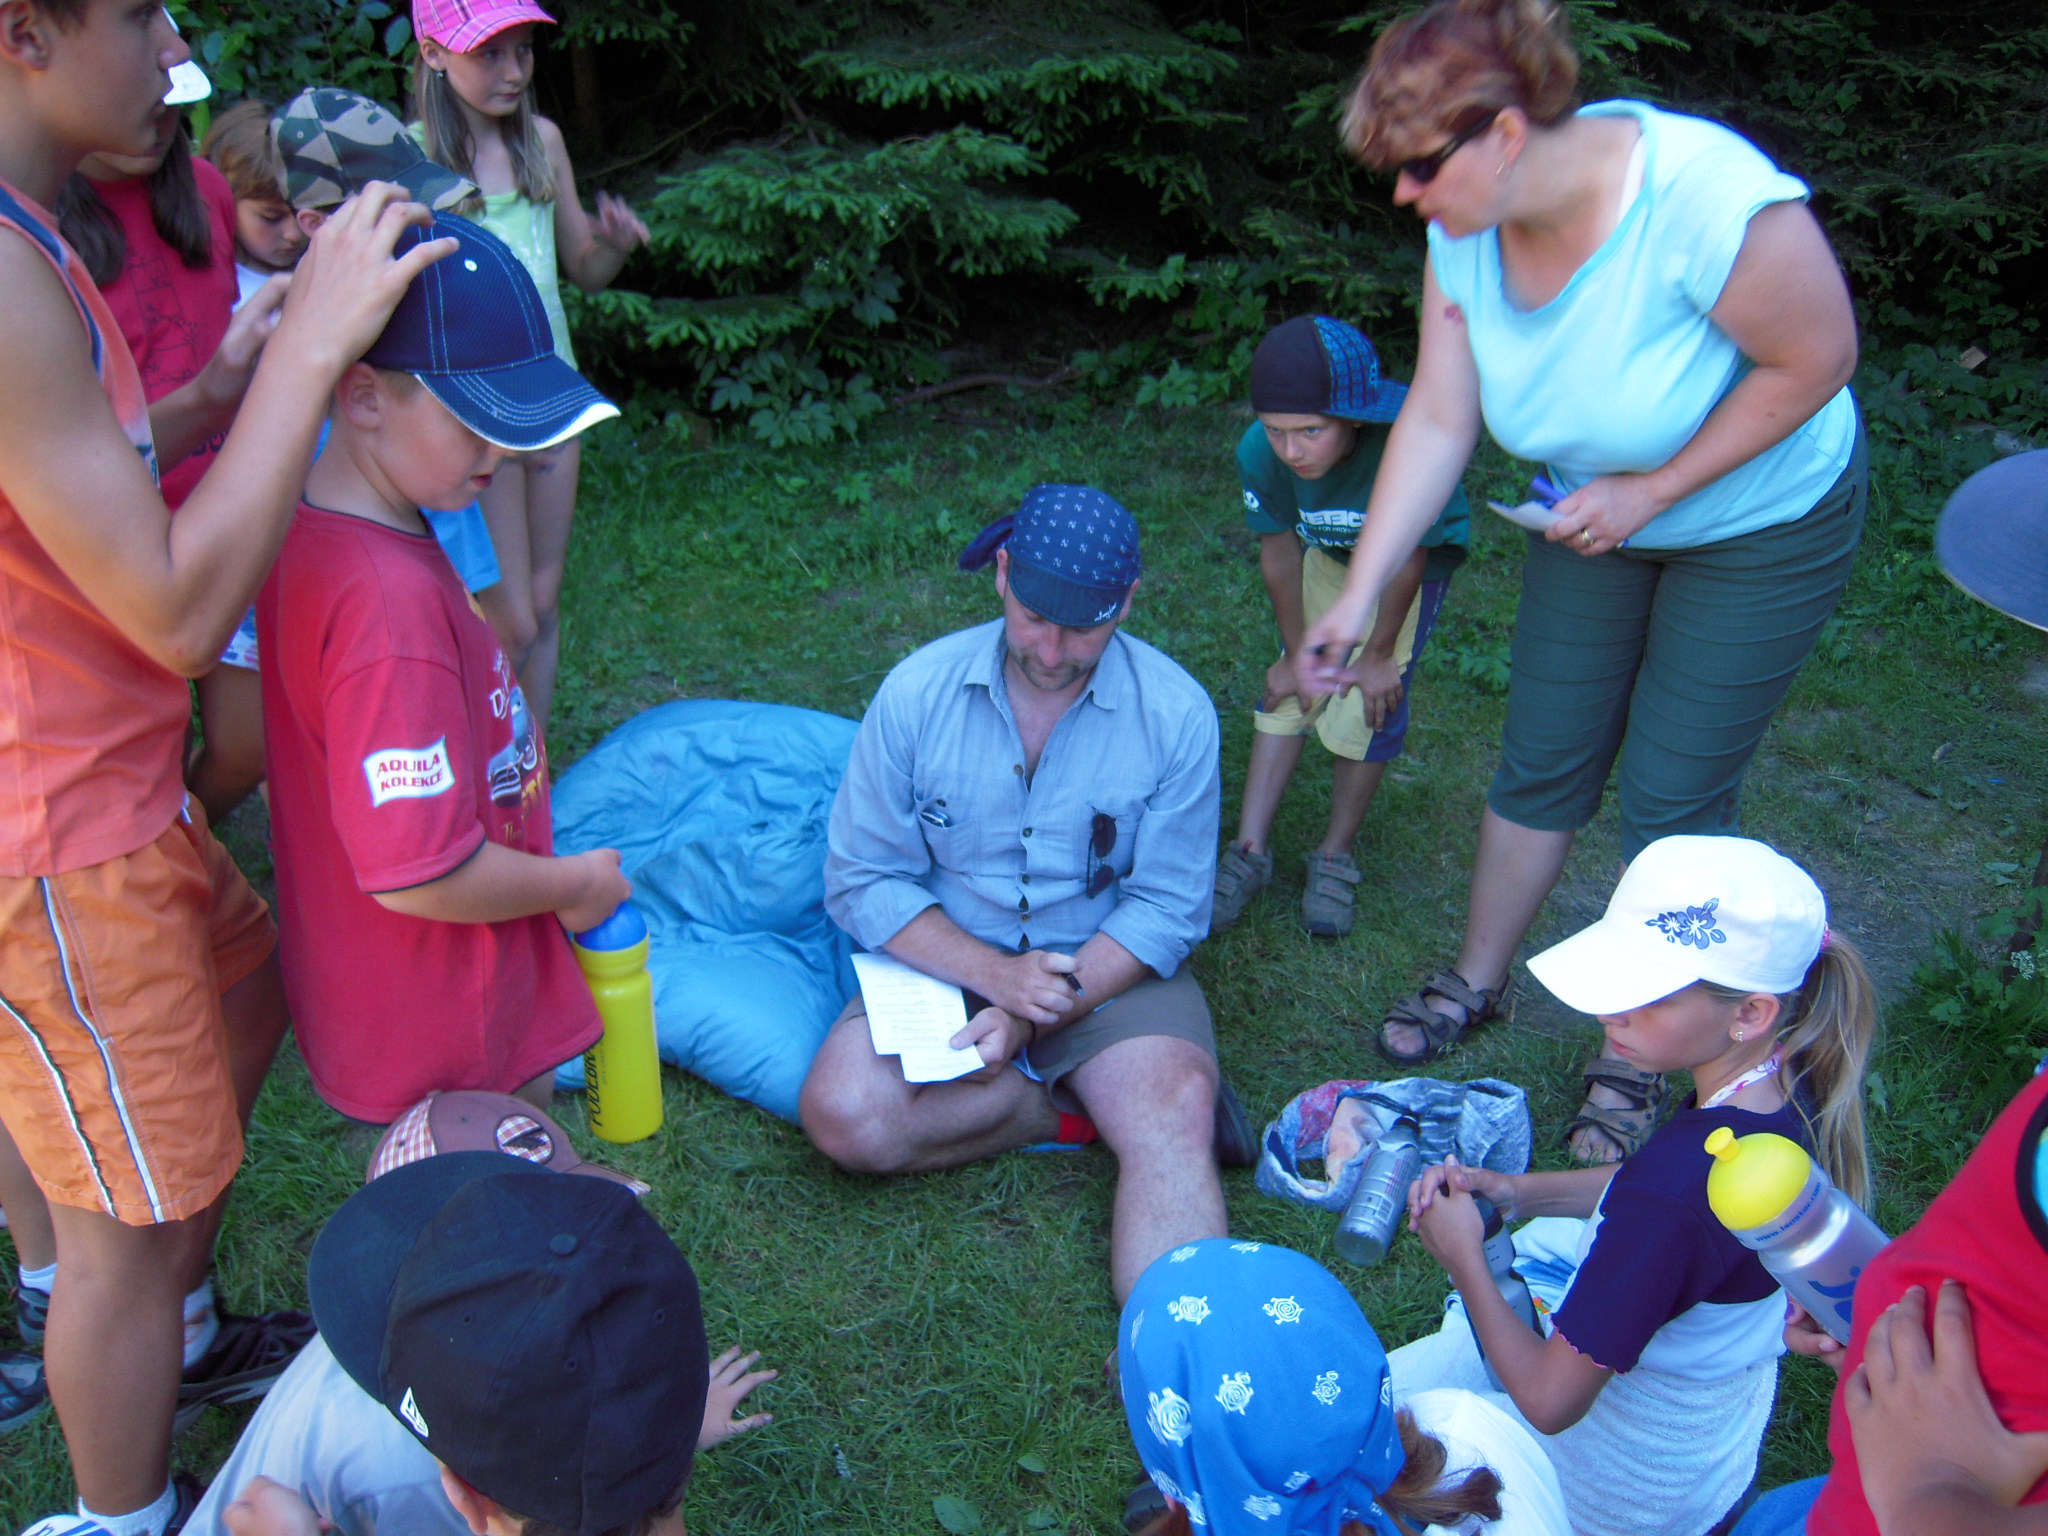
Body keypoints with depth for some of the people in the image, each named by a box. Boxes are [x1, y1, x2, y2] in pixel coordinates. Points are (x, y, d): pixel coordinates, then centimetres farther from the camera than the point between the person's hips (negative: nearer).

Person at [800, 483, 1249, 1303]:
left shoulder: (1176, 712, -11)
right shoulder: (917, 692, -10)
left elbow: (1168, 906, -7)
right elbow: (861, 880, -6)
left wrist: (1038, 1016, -18)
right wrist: (995, 973, -19)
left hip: (1112, 967, -1)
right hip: (951, 960, 2)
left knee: (1175, 1121, -30)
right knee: (843, 1115, -23)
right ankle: (1085, 1111, -9)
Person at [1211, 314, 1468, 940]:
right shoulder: (1259, 453, -31)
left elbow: (1406, 559, -25)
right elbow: (1280, 549, -13)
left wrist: (1379, 656, -12)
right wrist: (1296, 653, -3)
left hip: (1418, 554, -3)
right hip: (1325, 553, 3)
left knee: (1368, 709, -9)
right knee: (1290, 690, -1)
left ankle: (1336, 857, 10)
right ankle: (1250, 852, 8)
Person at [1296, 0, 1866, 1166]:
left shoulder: (1702, 194, -36)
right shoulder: (1469, 231, -17)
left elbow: (1816, 359, -24)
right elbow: (1437, 420, -13)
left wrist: (1654, 492, -23)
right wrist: (1360, 594, -15)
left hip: (1763, 519, -5)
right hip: (1597, 510, 5)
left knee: (1673, 799, 1)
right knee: (1542, 764, 11)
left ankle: (1637, 1060, 22)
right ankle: (1478, 983, 33)